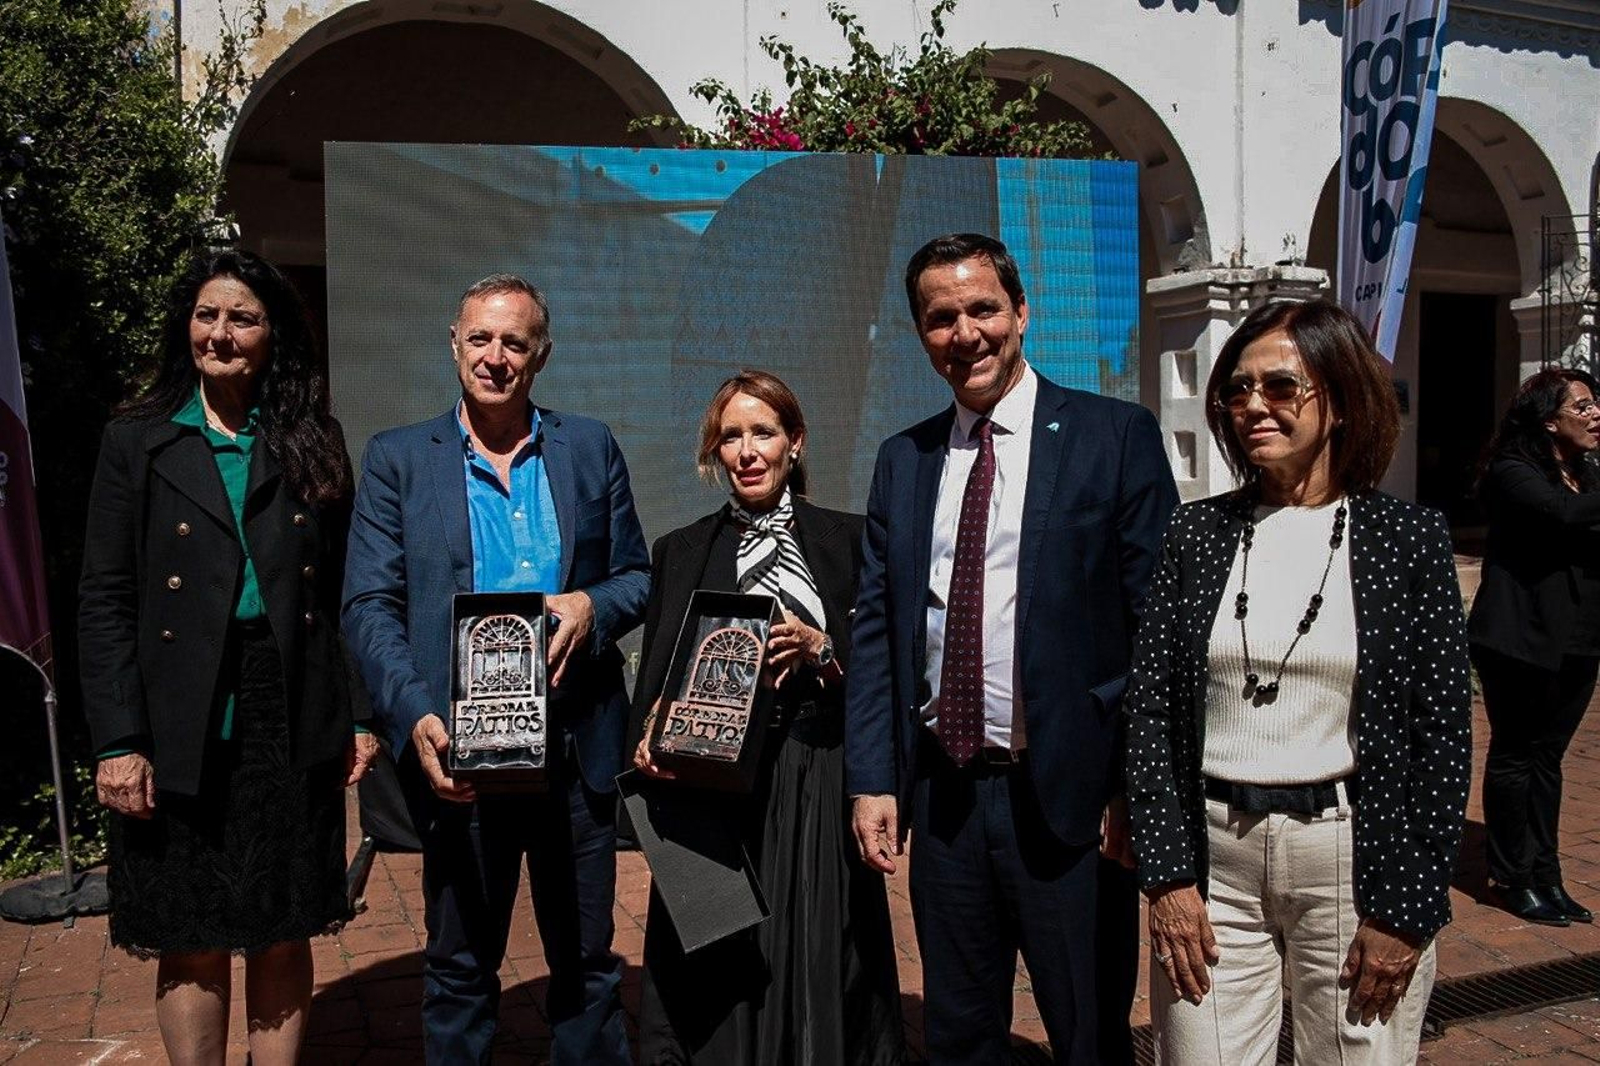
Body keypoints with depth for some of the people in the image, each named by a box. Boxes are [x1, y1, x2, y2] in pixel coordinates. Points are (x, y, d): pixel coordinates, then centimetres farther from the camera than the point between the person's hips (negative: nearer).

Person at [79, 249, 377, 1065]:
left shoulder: (312, 446, 7)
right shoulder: (137, 441, 3)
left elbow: (345, 592, 7)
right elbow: (103, 603, -1)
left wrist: (361, 714, 1)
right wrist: (118, 742, -8)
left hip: (292, 725, 1)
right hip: (182, 732, -1)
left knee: (284, 935, 10)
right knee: (193, 945, 8)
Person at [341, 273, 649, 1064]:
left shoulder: (591, 448, 6)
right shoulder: (397, 458, 2)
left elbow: (637, 576, 9)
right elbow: (369, 607, -3)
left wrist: (593, 605, -13)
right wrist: (415, 718, -18)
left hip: (576, 749, 2)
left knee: (586, 961, 15)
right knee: (459, 969, 14)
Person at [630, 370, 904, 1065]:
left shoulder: (847, 538, 5)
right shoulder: (681, 551, 10)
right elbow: (654, 680, 8)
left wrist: (821, 649, -14)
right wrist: (649, 740, -11)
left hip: (820, 793, -1)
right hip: (713, 791, 1)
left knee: (819, 969, 3)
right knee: (716, 981, 4)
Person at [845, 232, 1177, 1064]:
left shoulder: (1115, 436, -5)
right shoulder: (903, 459, 9)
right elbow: (875, 627, 8)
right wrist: (872, 779, 3)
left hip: (1067, 792, -4)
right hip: (942, 793, 4)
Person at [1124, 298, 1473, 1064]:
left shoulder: (1409, 538, -1)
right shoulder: (1196, 532, 3)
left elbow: (1443, 733, -2)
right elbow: (1149, 709, 1)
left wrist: (1407, 911, -5)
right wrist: (1167, 875, -4)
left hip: (1354, 858, -1)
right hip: (1212, 857, 1)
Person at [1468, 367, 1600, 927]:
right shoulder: (1513, 472, -11)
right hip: (1524, 640, -7)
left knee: (1547, 756, 13)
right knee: (1515, 755, 2)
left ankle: (1545, 875, 21)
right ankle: (1513, 880, 12)